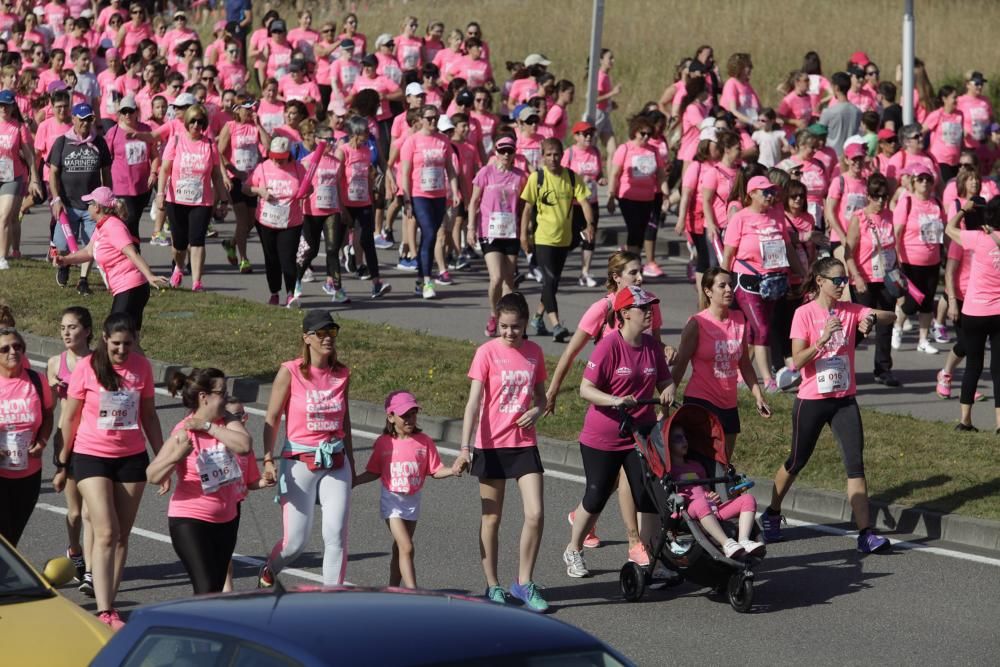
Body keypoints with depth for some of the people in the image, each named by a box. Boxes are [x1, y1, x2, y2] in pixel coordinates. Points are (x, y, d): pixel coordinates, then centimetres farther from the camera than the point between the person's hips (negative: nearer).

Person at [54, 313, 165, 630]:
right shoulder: (87, 368, -8)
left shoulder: (142, 367, 1)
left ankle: (109, 605, 13)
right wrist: (62, 464, 2)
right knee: (106, 533, -13)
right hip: (91, 457, -3)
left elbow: (149, 416, 10)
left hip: (131, 458, 4)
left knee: (121, 536, 6)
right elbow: (70, 417, -1)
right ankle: (104, 613, -17)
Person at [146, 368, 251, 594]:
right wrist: (176, 456, -38)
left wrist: (208, 426, -22)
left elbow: (244, 445, -21)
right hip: (190, 520, -6)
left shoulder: (225, 422, 0)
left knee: (217, 588, 12)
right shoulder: (183, 433, -17)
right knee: (207, 591, -16)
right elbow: (153, 476, -21)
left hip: (226, 518, 6)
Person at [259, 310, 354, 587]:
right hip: (300, 462, -3)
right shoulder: (290, 372, -7)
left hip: (335, 463, 4)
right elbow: (272, 419, -7)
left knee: (336, 536, -6)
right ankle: (268, 573, 32)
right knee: (295, 542, 0)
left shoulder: (341, 374, 5)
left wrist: (350, 462, 19)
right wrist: (268, 460, -17)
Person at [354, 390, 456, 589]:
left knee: (399, 549, 16)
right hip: (392, 500, -3)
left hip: (412, 501, 3)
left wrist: (452, 471, -21)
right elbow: (374, 473, 3)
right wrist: (354, 481, -9)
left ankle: (393, 589, 29)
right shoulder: (383, 443, -6)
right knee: (406, 548, -15)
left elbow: (436, 471, -3)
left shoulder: (424, 442, -3)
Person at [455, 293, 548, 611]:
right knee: (492, 518, 7)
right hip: (491, 444, -3)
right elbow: (473, 402, -13)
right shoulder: (487, 352, -8)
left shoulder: (534, 352, 3)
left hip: (524, 443, 3)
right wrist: (465, 447, -21)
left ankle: (524, 583, 8)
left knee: (535, 514, -6)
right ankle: (493, 586, 18)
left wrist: (536, 411, -8)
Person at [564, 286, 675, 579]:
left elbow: (665, 381, 10)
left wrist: (668, 390, -13)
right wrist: (615, 400, -32)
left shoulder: (651, 346, 2)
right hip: (602, 438, -4)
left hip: (641, 434, 5)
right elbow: (586, 389, -17)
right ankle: (573, 550, 28)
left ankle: (647, 554, 4)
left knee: (649, 498, -3)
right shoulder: (609, 345, -16)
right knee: (596, 497, 8)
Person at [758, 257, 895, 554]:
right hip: (812, 400, -3)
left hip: (844, 399, 3)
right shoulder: (805, 314, -9)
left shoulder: (850, 310, 2)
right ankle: (772, 514, 35)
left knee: (855, 464, -6)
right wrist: (823, 339, -30)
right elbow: (798, 360, -16)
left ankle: (866, 533, -9)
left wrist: (872, 319, -29)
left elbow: (890, 316, -8)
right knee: (797, 462, 12)